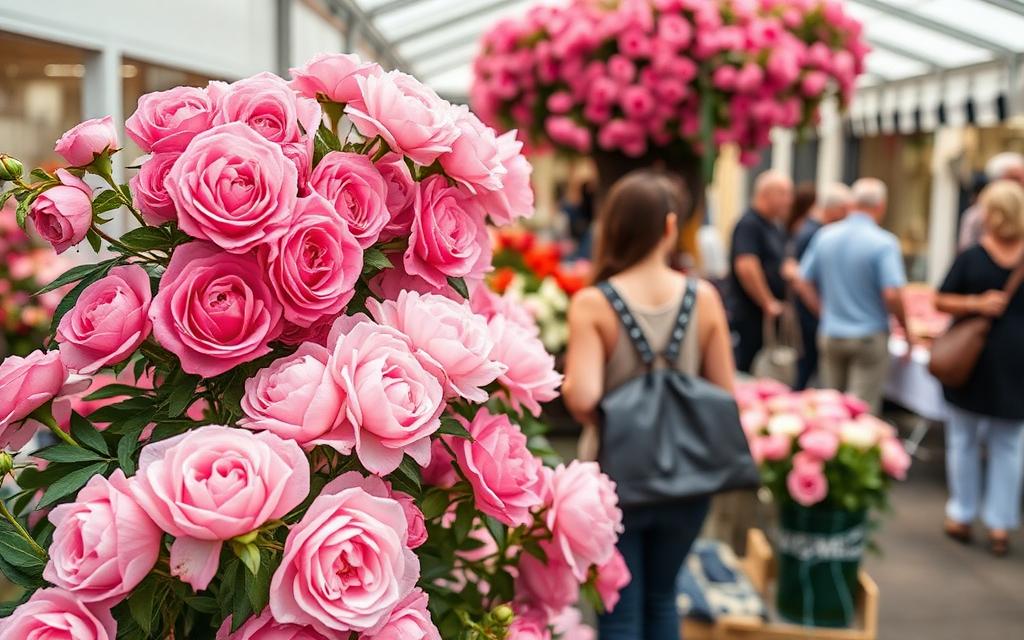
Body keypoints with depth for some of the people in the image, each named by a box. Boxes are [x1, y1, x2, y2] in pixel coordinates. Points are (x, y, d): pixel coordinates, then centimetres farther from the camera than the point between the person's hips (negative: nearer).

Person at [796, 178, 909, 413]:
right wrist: (906, 328, -4)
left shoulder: (825, 236, 3)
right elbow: (892, 295, -19)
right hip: (869, 338, -5)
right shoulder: (884, 243, -13)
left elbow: (804, 284, 6)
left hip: (830, 335, 5)